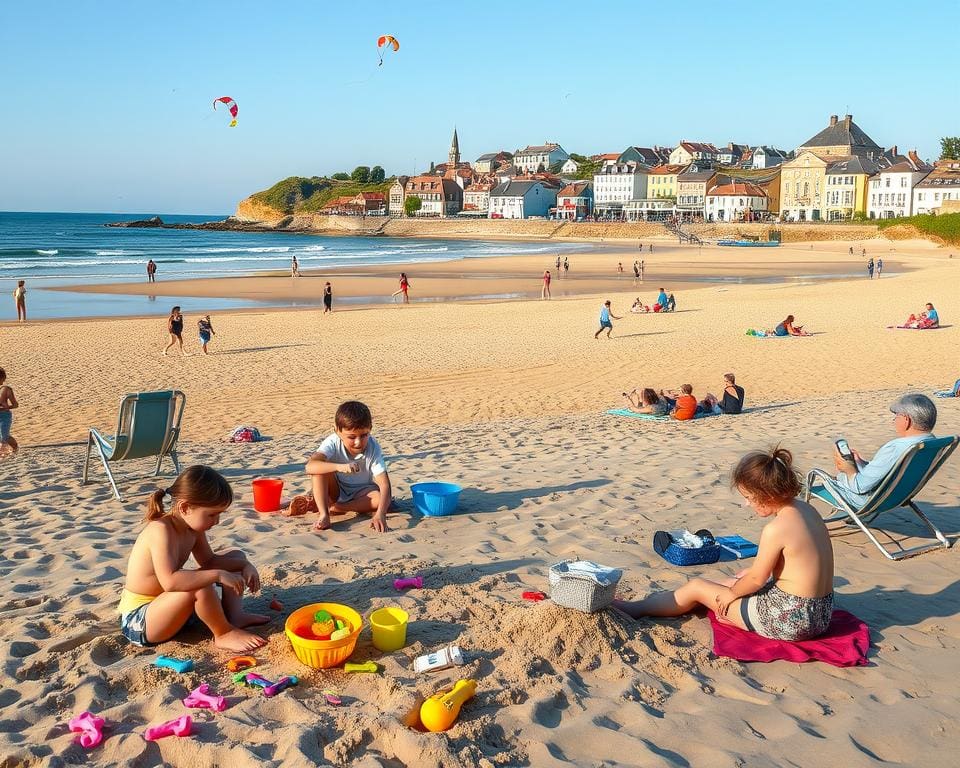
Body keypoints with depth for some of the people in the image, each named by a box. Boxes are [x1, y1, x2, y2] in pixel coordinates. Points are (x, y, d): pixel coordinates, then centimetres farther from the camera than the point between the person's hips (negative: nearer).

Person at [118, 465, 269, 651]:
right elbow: (170, 581, -42)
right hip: (137, 621, -9)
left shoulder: (193, 526, -3)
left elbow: (209, 560, 12)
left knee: (236, 557, 11)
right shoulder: (161, 530, -29)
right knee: (199, 585, -38)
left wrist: (244, 565, -3)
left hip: (164, 603, 9)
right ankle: (224, 634, -15)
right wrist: (218, 575, -39)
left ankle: (235, 616, -3)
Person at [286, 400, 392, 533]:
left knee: (380, 499, -32)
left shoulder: (373, 447, -25)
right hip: (336, 491, 0)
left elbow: (385, 485, -32)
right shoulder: (333, 442, -26)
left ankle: (332, 507, -20)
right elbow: (310, 467, -44)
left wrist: (380, 515, -49)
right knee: (320, 468, -28)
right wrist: (340, 467, -60)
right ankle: (324, 515, -29)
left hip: (361, 493, 1)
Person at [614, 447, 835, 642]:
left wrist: (732, 593, 5)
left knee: (696, 587, 7)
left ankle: (634, 609, 24)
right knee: (733, 582, 29)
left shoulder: (775, 529, -24)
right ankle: (667, 599, 44)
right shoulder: (806, 509, 2)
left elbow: (757, 579, -12)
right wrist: (751, 571, 16)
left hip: (789, 619, -8)